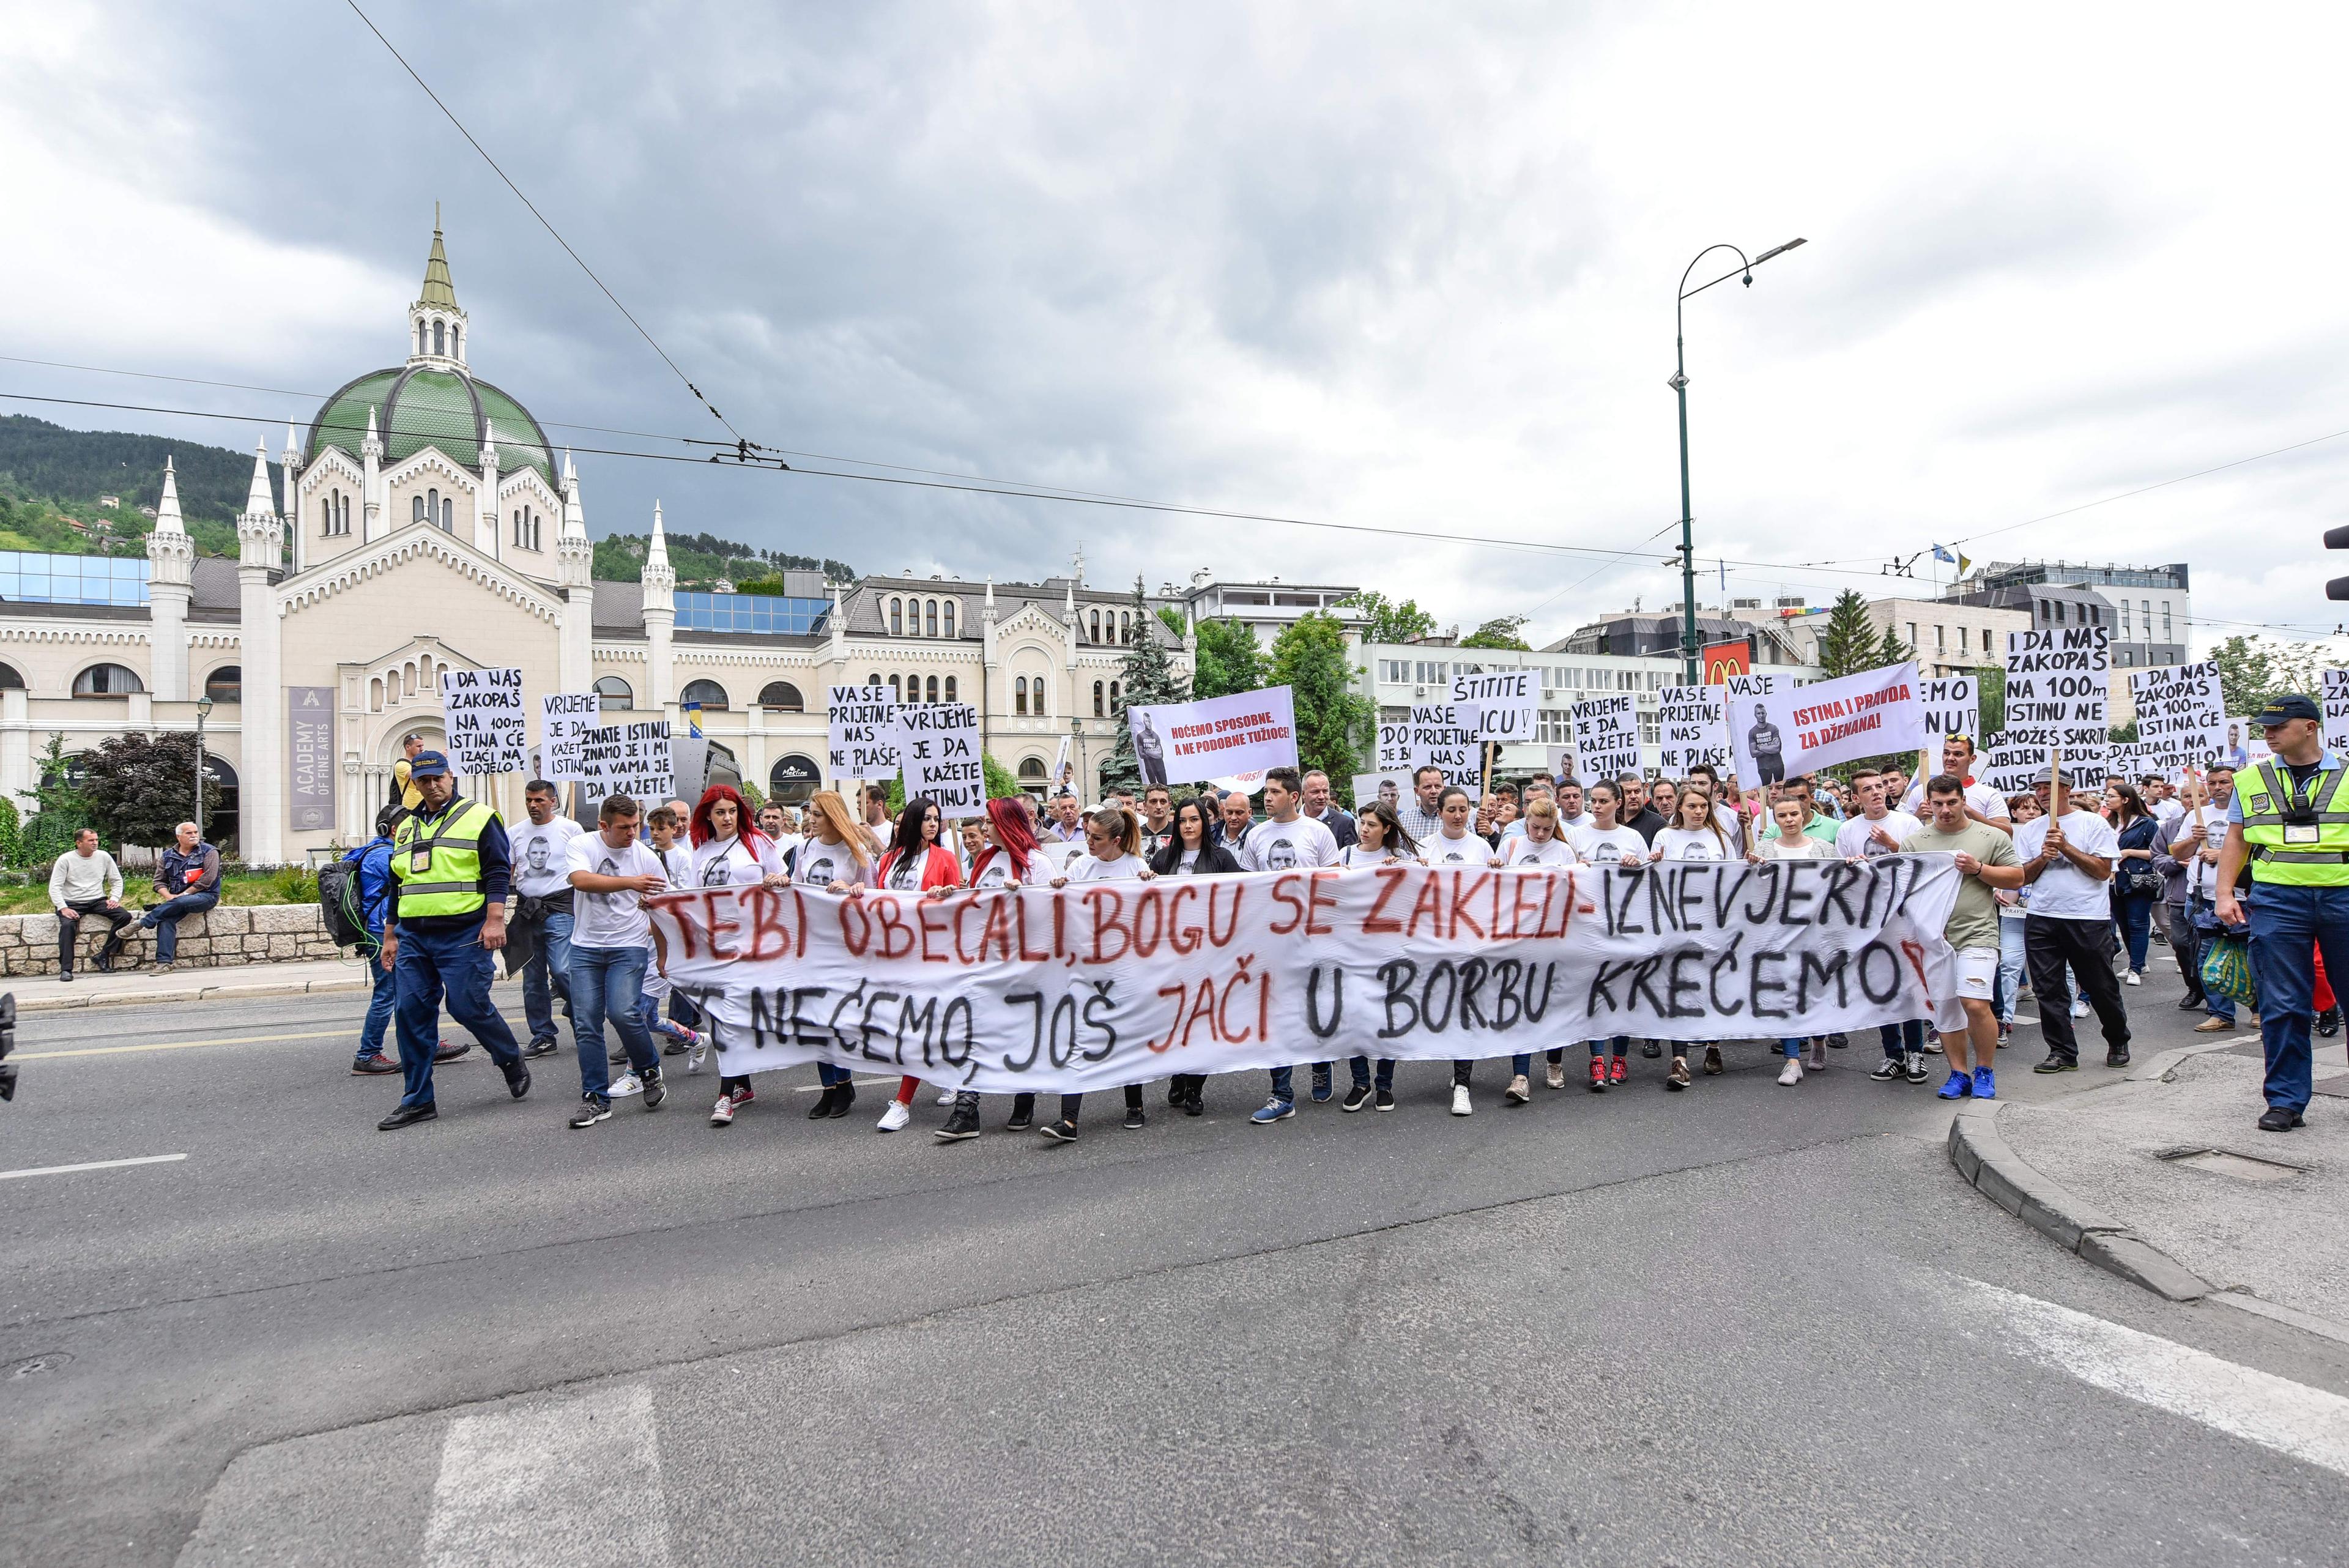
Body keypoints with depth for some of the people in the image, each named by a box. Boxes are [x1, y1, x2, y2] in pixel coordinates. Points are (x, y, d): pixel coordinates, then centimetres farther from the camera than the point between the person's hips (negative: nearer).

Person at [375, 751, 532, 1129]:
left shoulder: (478, 817, -1)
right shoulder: (407, 827, 19)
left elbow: (498, 872, -8)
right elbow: (397, 885, 24)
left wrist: (494, 920, -17)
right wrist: (390, 936, 21)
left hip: (462, 936, -6)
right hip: (413, 937, 6)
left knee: (469, 1006, -8)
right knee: (412, 1013, 4)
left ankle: (512, 1062, 18)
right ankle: (417, 1101, 12)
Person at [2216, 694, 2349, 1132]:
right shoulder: (2251, 780, 11)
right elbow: (2236, 840, 13)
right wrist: (2224, 894, 4)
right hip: (2276, 899, 1)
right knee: (2282, 1006, 0)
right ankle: (2286, 1101, 8)